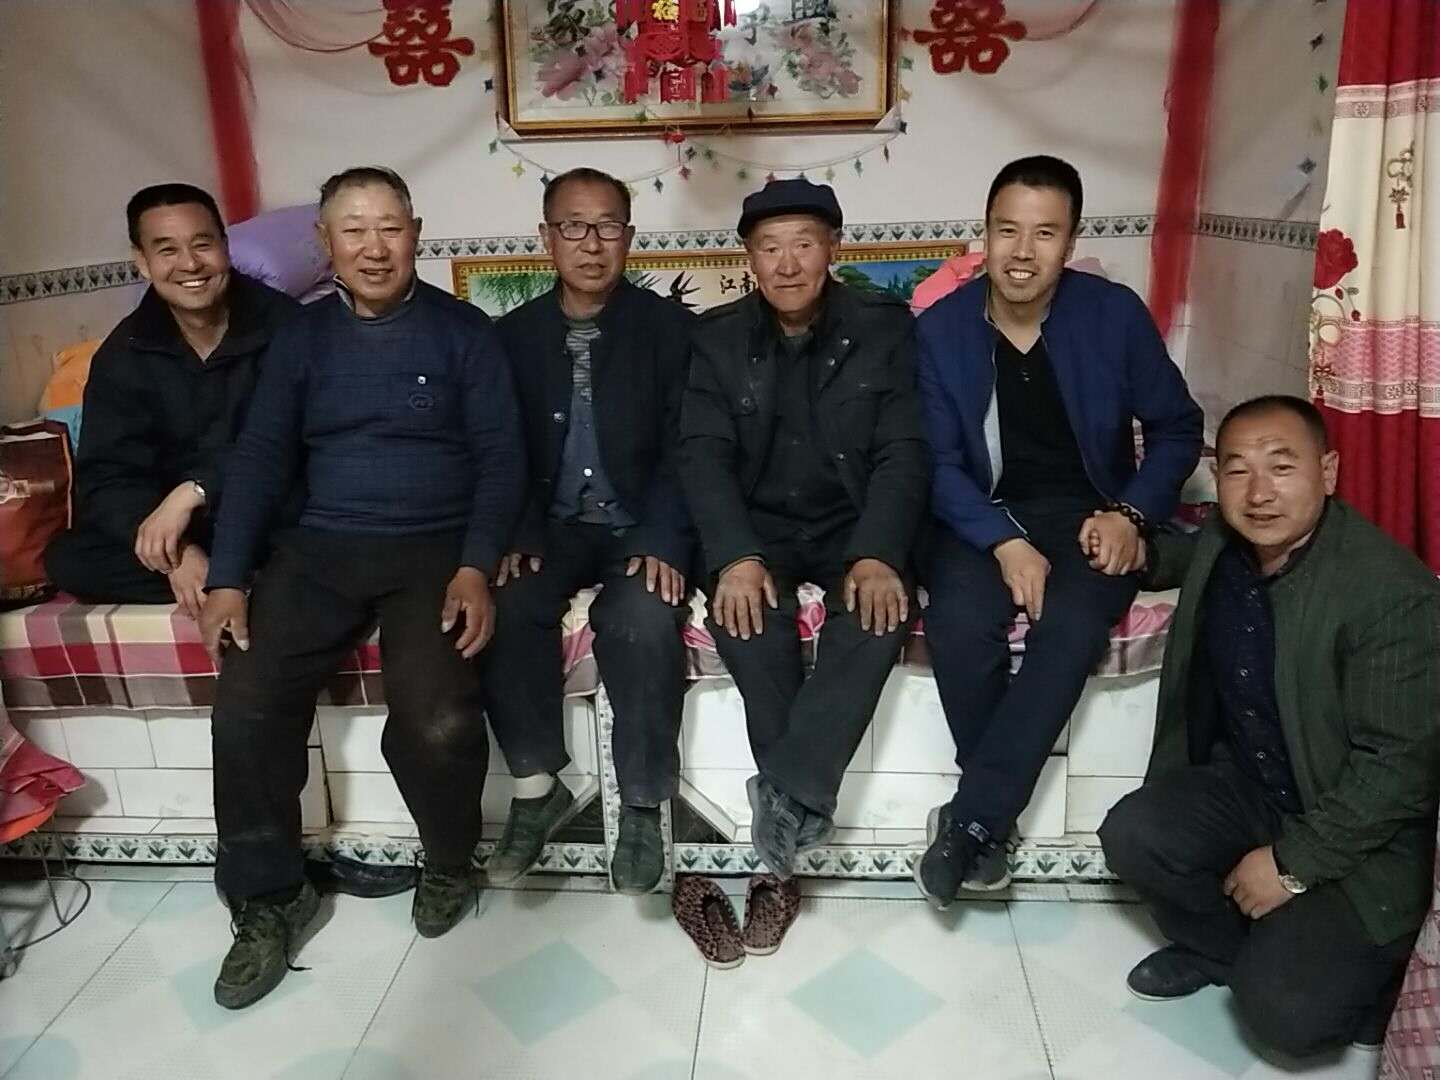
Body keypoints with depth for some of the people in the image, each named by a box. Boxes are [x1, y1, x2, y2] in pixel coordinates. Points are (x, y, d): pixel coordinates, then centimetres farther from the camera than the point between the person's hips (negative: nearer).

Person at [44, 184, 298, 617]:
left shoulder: (282, 323, -11)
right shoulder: (123, 354, 0)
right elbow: (105, 477, -8)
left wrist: (193, 492, -29)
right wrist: (177, 552, -26)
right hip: (181, 527, 4)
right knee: (66, 558, -17)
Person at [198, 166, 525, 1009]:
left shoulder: (463, 331, 3)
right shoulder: (302, 337, 13)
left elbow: (501, 456, -3)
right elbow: (261, 457, 9)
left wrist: (475, 568, -17)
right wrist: (229, 577, -3)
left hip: (436, 548, -3)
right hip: (321, 548, 4)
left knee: (437, 721, -27)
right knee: (246, 706, -18)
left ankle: (450, 861, 7)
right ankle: (270, 899, 6)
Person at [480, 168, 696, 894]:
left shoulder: (670, 327, 2)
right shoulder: (515, 333, 9)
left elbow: (685, 447, -6)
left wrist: (664, 540, -21)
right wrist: (515, 534, -14)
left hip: (641, 526, -2)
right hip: (553, 523, 3)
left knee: (643, 620, -32)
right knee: (502, 607, -26)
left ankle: (641, 806, -12)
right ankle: (537, 787, -5)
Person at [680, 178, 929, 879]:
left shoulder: (885, 328, 0)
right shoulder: (717, 338, 3)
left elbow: (902, 454, -7)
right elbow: (704, 457, -8)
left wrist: (877, 555, -25)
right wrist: (736, 556, -26)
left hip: (853, 525, 0)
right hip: (758, 527, 1)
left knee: (883, 607, -31)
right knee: (743, 609, -31)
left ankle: (786, 795, -26)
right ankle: (803, 805, -18)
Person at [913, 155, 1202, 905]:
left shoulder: (1116, 315, -3)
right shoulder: (940, 328, -4)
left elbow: (1176, 428, 6)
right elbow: (937, 462, -6)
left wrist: (1131, 513, -11)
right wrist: (1003, 541, -22)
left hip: (1089, 512, 0)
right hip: (983, 516, 0)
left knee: (1072, 625, -31)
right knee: (959, 621, -31)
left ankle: (969, 819, -18)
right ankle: (994, 818, -8)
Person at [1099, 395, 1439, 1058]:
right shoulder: (1221, 543, -4)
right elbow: (1176, 558, 22)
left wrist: (1292, 863, -19)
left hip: (1357, 833, -6)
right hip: (1244, 785, 6)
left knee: (1282, 1011, -18)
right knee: (1130, 835, -19)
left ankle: (1361, 976, 17)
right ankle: (1221, 947, 11)